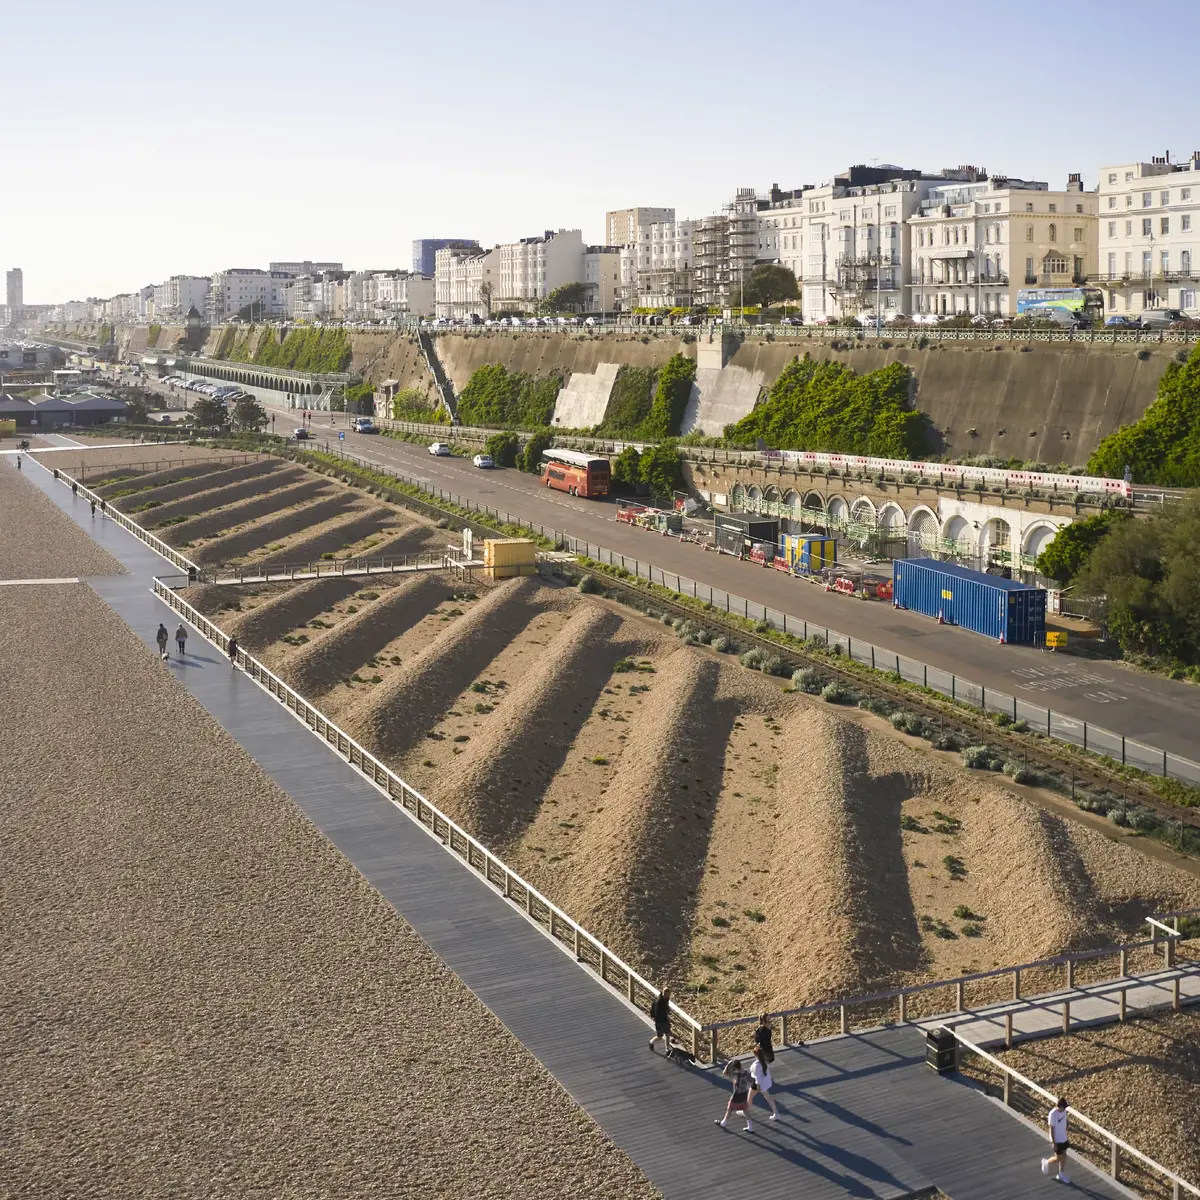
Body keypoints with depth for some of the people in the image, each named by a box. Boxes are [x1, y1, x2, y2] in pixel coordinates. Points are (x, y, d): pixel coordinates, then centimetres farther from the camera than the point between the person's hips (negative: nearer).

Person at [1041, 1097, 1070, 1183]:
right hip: (1057, 1140, -7)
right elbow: (1051, 1128, -20)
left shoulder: (1064, 1110, -5)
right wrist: (1053, 1142, -18)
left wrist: (1065, 1134, 17)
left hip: (1064, 1138, 7)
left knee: (1064, 1156, 14)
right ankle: (1046, 1162, 31)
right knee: (1058, 1158, 4)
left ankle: (1061, 1175, 30)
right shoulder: (1053, 1114, -26)